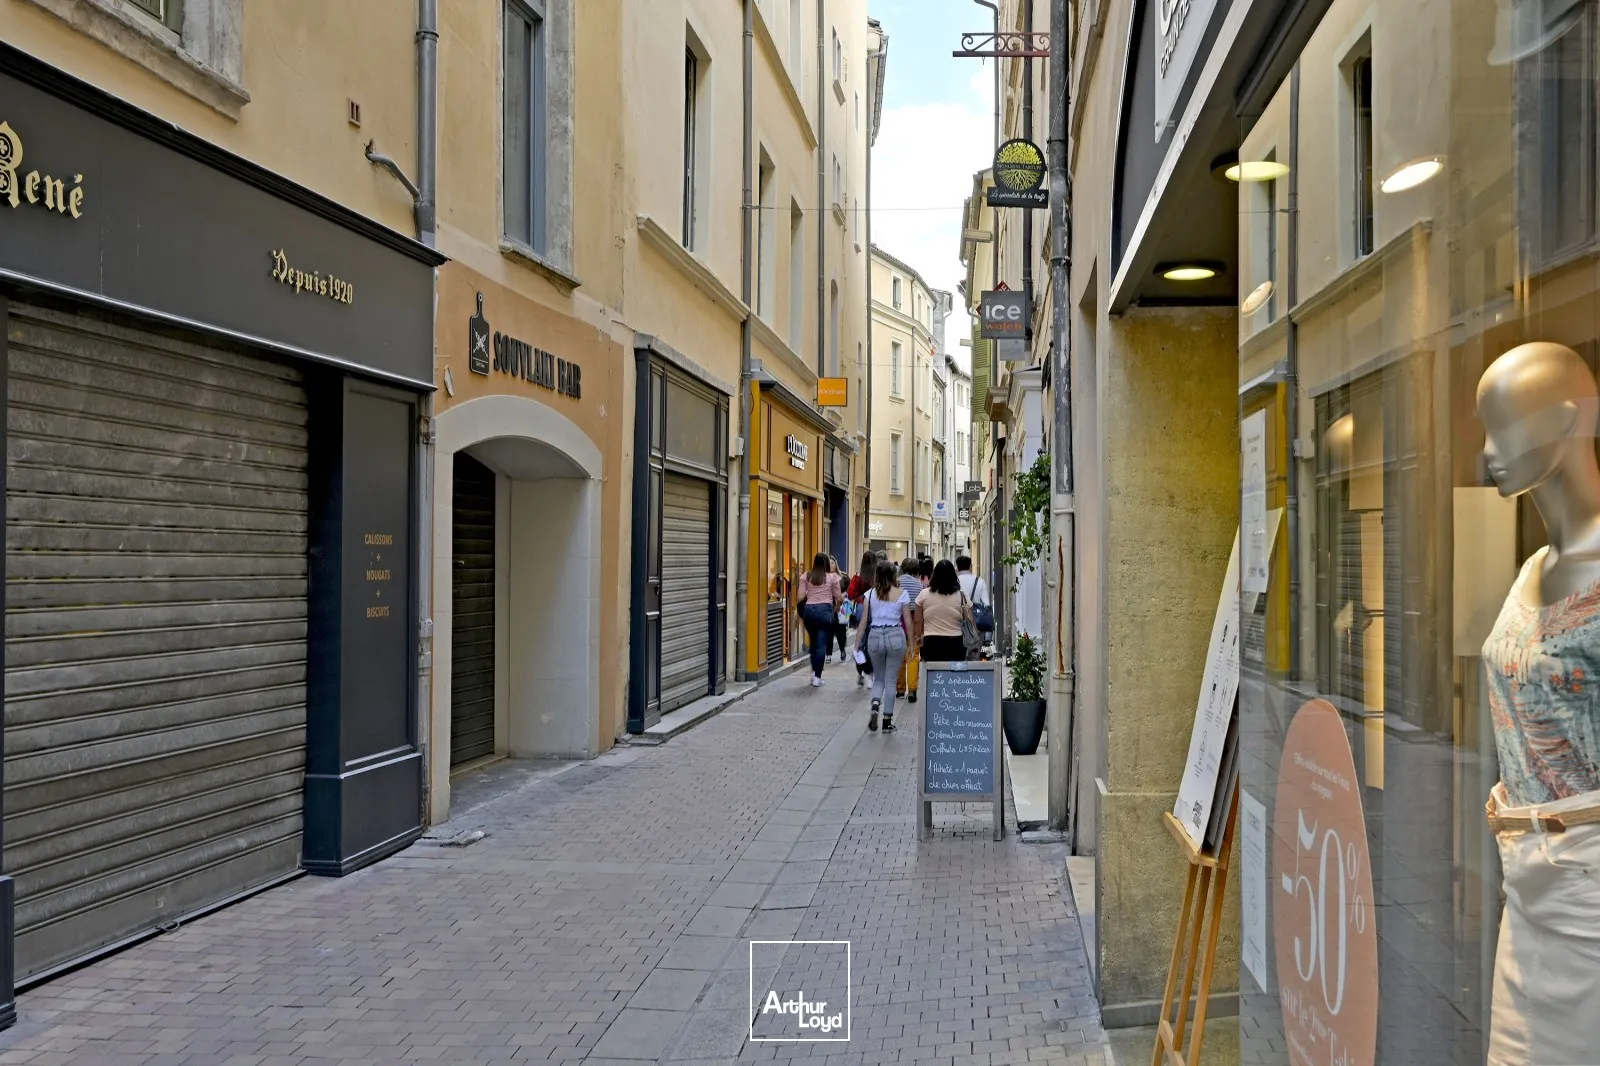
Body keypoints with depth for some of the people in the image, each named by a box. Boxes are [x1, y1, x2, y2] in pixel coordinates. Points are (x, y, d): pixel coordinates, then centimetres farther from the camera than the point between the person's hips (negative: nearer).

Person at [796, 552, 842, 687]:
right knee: (822, 644, -1)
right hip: (825, 610, -2)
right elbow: (839, 598, 3)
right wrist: (843, 596, 25)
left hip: (809, 610, 2)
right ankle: (817, 677, -4)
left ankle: (814, 672, 23)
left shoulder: (806, 576, 3)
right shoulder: (832, 577, 0)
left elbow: (801, 597, 0)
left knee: (813, 642, 18)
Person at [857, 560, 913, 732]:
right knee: (890, 681, 8)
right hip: (895, 636, -1)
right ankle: (887, 721, 10)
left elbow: (864, 621, 0)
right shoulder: (902, 594, -2)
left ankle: (875, 706, -9)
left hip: (874, 636, 1)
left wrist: (858, 642, 6)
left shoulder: (870, 593, 0)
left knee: (878, 678, 18)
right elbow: (907, 621, -1)